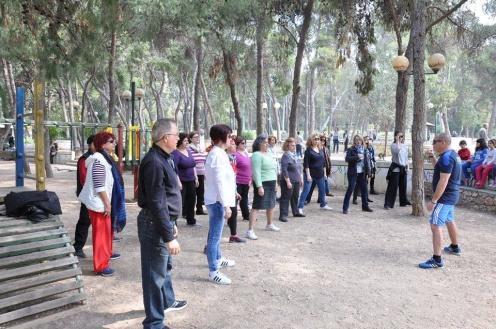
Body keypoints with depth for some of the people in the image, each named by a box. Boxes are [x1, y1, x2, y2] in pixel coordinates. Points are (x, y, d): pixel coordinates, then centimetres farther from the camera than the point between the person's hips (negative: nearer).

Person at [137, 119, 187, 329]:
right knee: (155, 274, 4)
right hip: (155, 224, -10)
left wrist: (172, 224, 22)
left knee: (165, 266, 26)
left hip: (164, 221, 10)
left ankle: (167, 301, 47)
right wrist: (169, 236, -24)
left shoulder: (164, 158, 10)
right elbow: (156, 204, -26)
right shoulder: (154, 162, -23)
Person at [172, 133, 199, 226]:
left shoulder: (189, 151, 13)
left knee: (191, 201, 16)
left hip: (191, 181, 8)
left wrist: (196, 178, 18)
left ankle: (191, 221, 31)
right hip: (182, 182, -8)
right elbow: (174, 169, -21)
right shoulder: (176, 153, -13)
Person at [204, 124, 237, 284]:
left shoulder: (216, 153, 14)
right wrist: (226, 205, -22)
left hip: (216, 200, 11)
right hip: (217, 201, -11)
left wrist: (229, 198, 21)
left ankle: (217, 259, 42)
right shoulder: (218, 155, -19)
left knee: (216, 234, 24)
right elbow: (220, 182, -23)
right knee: (215, 236, -4)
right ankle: (213, 272, 4)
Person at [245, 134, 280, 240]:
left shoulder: (268, 153, 13)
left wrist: (274, 183, 19)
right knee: (257, 206, -10)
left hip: (271, 183, 9)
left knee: (271, 204, 19)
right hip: (262, 183, -9)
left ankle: (269, 224, 39)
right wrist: (259, 186, -26)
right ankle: (250, 230, -9)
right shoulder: (257, 155, -14)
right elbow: (256, 172, -20)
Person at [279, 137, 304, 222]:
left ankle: (295, 212, 31)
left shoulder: (294, 155, 12)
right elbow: (284, 170, -19)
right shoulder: (285, 156, -14)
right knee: (285, 197, -4)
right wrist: (288, 181, -22)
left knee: (295, 197, 18)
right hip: (289, 181, -8)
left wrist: (301, 178, 19)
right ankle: (283, 215, 0)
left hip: (296, 180, 8)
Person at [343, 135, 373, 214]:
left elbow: (368, 160, 14)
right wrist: (357, 157, -25)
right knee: (350, 189, -5)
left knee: (364, 189, 10)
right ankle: (345, 208, 1)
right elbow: (346, 159, -15)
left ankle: (365, 206, 25)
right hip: (353, 172, -5)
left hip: (362, 173, 5)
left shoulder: (365, 150, 10)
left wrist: (368, 171, 3)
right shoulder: (351, 150, -3)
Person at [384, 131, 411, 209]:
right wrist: (398, 141, -15)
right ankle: (388, 204, -6)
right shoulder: (393, 145, -5)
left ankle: (403, 202, 24)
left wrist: (407, 167, 10)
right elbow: (397, 150, -27)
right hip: (395, 168, -6)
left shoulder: (405, 146, 12)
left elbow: (406, 158, 16)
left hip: (403, 168, 6)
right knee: (393, 186, -8)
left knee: (403, 186, 11)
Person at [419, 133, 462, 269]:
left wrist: (433, 200, -26)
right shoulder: (452, 154, 10)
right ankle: (455, 247, 45)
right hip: (451, 196, 11)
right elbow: (440, 169, 24)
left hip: (445, 197, -11)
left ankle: (437, 260, -14)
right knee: (449, 221, 26)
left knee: (435, 225, -13)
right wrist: (432, 158, 11)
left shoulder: (446, 157, -22)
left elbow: (443, 181, -27)